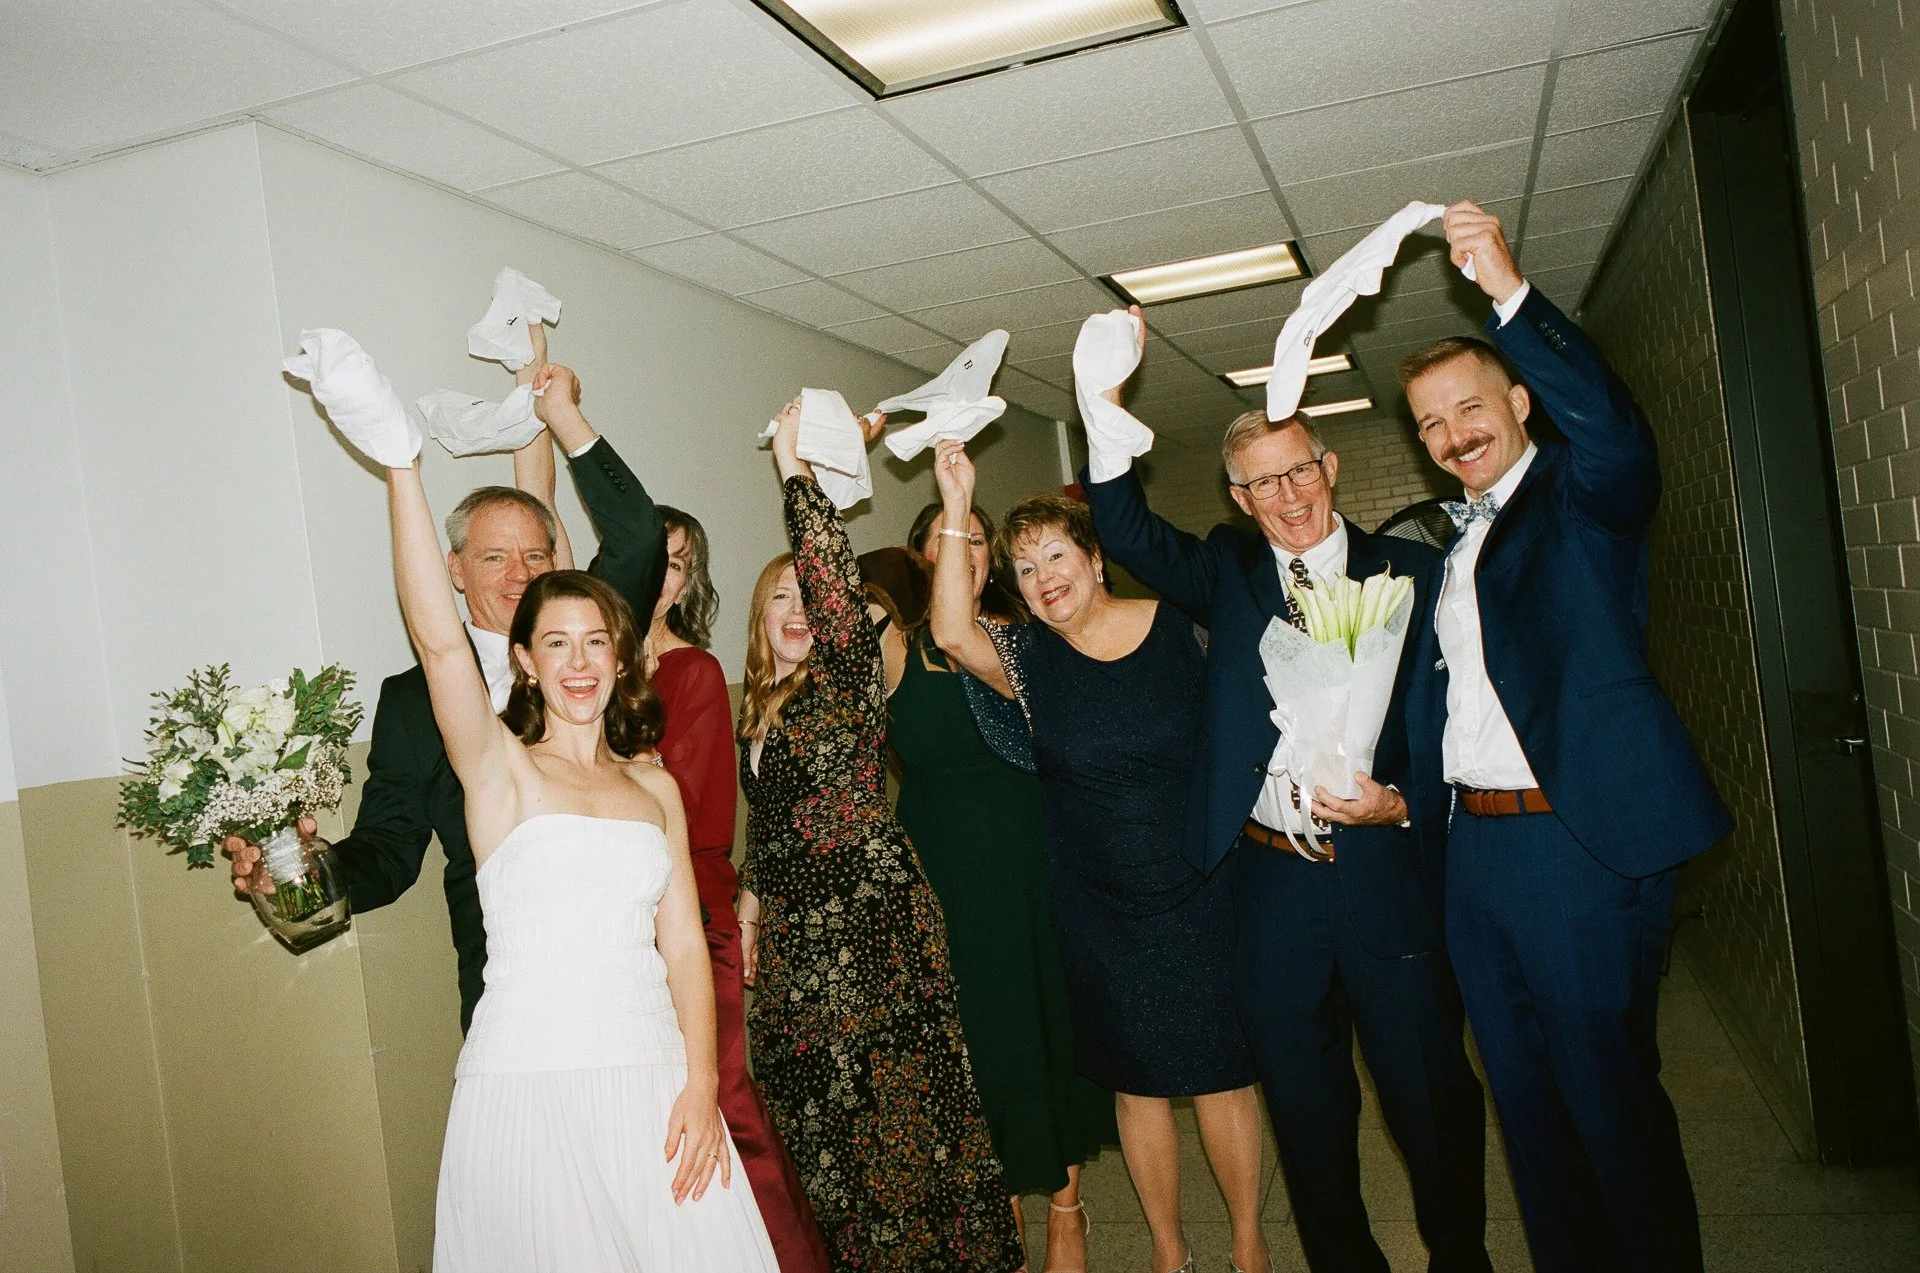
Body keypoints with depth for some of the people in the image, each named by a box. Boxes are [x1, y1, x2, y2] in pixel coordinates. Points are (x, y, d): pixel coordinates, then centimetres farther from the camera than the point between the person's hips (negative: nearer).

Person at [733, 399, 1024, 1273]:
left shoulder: (850, 676, -7)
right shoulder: (759, 708, 12)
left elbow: (838, 589, -24)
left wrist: (795, 470, -23)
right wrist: (751, 903, 15)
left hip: (872, 917, -7)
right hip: (797, 925, 7)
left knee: (890, 1094, -1)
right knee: (812, 1098, 13)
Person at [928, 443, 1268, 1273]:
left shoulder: (1174, 626, -5)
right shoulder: (1029, 658, -3)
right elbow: (952, 634, -22)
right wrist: (956, 505, -25)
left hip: (1196, 888, -1)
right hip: (1095, 906, 1)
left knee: (1219, 1067, 8)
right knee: (1137, 1078, 11)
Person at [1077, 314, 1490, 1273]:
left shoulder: (1410, 573, 1)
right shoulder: (1227, 574, 7)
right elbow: (1127, 531, -9)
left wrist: (1398, 802, -18)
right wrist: (1106, 403, -22)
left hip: (1388, 875, -2)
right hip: (1271, 881, 2)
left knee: (1431, 1093, 12)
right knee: (1303, 1104, 16)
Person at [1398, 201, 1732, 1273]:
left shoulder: (1582, 498, -3)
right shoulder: (1444, 545, 17)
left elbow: (1618, 435, -27)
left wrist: (1512, 294, -30)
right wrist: (1405, 796, 7)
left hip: (1582, 839, -7)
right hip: (1474, 849, 7)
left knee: (1610, 1093, 2)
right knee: (1527, 1097, 16)